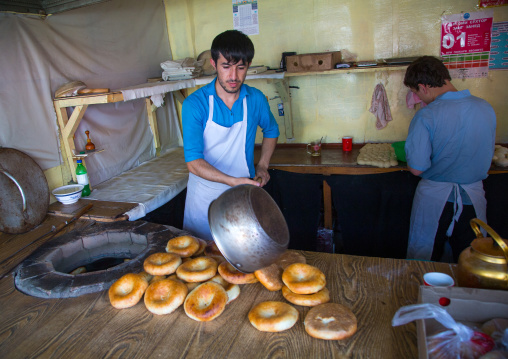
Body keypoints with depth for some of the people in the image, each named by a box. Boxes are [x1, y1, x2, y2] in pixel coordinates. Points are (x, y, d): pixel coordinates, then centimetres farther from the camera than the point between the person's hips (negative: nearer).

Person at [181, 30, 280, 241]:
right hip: (205, 197, -2)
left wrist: (262, 166, 6)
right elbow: (193, 163, -20)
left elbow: (271, 131, 18)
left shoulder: (256, 100, -4)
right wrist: (233, 181, -32)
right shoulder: (195, 104, -14)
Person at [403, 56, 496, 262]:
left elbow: (416, 169, -18)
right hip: (474, 196, 4)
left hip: (435, 198, -4)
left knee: (423, 264, 15)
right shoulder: (487, 109, -3)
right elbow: (487, 155, 9)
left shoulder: (425, 116, -19)